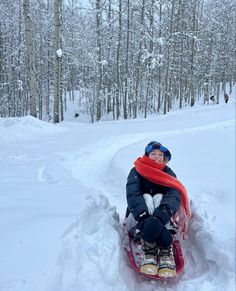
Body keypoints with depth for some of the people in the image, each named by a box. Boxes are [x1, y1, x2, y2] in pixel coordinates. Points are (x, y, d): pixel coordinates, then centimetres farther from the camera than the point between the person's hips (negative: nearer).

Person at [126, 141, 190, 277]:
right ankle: (148, 250, -40)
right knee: (146, 198, -28)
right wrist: (144, 214, -35)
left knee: (159, 198, -27)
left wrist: (163, 212, -37)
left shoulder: (168, 173, 8)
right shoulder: (137, 171, 5)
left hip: (165, 221, 1)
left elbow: (175, 195, -13)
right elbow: (132, 194, -15)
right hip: (138, 219, -1)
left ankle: (166, 251, -39)